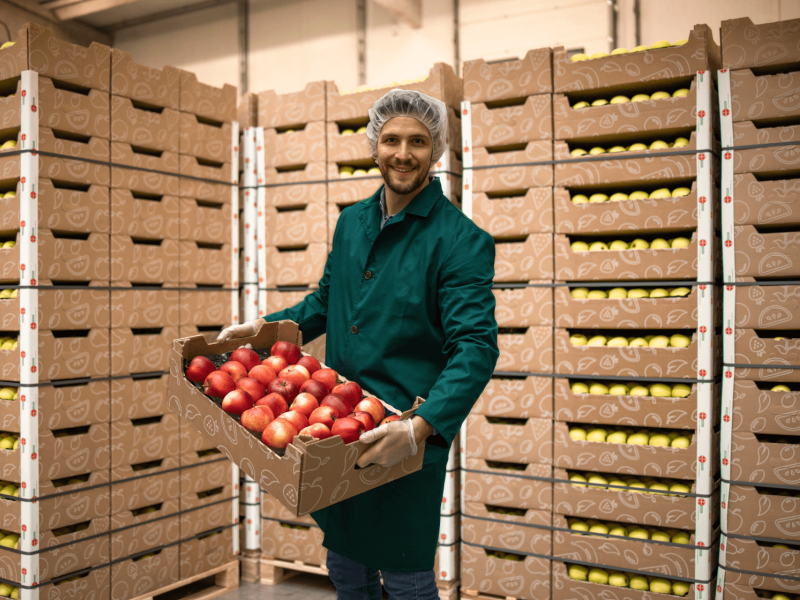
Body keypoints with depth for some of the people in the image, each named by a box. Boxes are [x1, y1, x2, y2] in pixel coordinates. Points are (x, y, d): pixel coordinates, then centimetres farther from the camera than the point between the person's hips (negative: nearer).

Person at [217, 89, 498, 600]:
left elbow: (476, 348, -21)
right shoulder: (352, 222, 9)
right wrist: (264, 328, 12)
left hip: (406, 437, -6)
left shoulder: (463, 241, -13)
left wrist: (421, 427, -33)